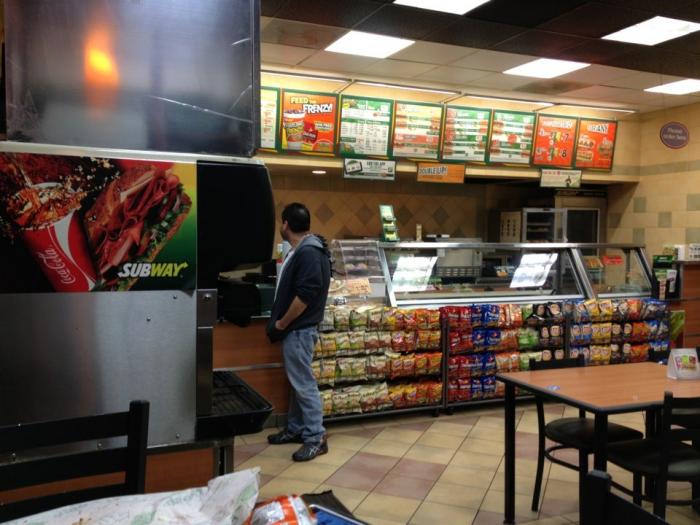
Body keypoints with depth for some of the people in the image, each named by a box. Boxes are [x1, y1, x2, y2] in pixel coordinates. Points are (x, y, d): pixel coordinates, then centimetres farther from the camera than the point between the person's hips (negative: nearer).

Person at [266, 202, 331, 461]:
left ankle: (316, 438, 4)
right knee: (297, 381, 17)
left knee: (304, 383, -4)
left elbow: (305, 295, -26)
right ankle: (296, 429, 28)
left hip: (299, 329, -10)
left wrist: (280, 324, -17)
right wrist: (282, 322, 17)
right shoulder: (301, 250, 13)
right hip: (295, 328, 10)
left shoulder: (308, 253, -20)